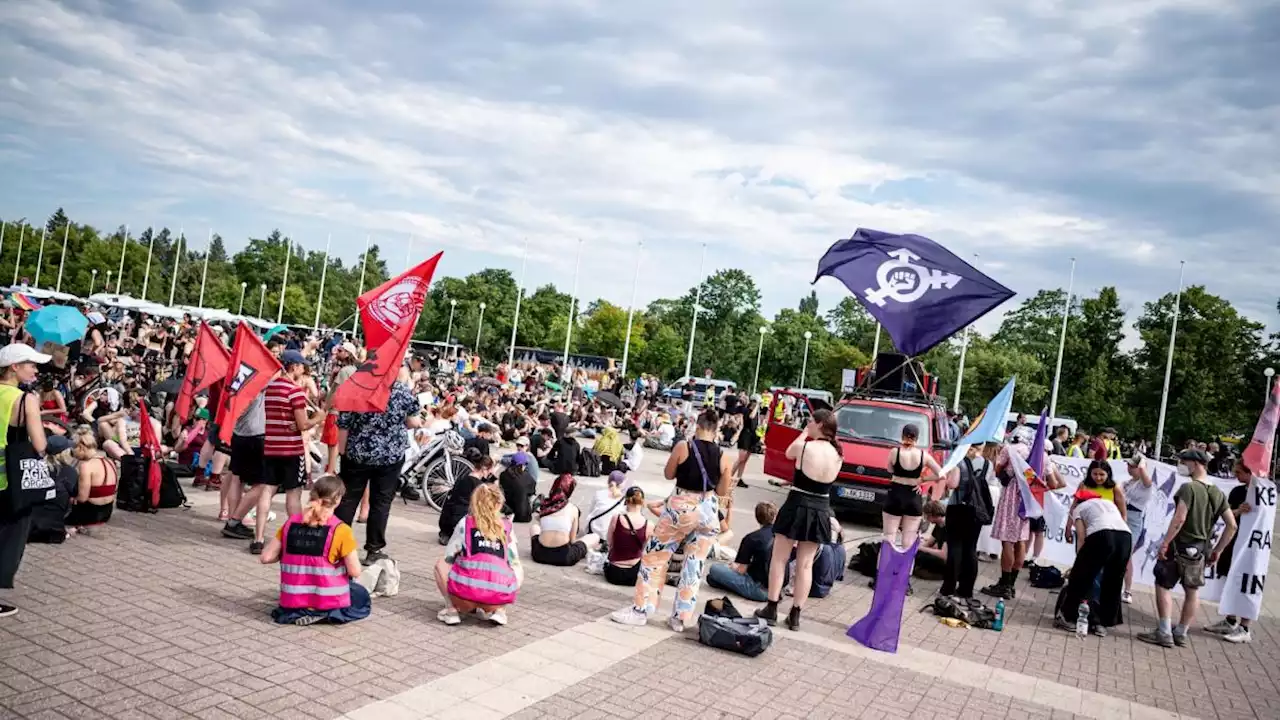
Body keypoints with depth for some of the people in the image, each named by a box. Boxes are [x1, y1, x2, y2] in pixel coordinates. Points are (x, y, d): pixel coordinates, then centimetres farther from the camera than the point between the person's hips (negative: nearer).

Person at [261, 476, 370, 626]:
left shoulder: (292, 522, -3)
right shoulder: (340, 530, -15)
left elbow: (266, 557, -2)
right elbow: (355, 572, -12)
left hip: (292, 604, 6)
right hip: (328, 604, -6)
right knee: (362, 599, 27)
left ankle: (297, 613, 20)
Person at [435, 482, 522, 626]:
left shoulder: (465, 523, 14)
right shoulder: (507, 527, 18)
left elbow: (449, 557, 19)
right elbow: (513, 562, 23)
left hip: (465, 594, -1)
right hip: (499, 596, 1)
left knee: (441, 564, 30)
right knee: (518, 571, 35)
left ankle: (452, 610, 12)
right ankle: (498, 610, 12)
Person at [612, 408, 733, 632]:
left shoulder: (683, 447, -10)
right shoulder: (723, 457, -3)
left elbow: (668, 474, 3)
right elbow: (722, 492, 4)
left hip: (681, 507, -3)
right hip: (709, 512, 3)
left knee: (655, 555, 10)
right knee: (694, 564, 11)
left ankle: (641, 610, 14)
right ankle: (681, 618, 16)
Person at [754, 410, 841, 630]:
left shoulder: (803, 447, -13)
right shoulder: (837, 454, -1)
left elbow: (789, 454, 8)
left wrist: (805, 433, 13)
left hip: (797, 506, -4)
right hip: (820, 510, 4)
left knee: (779, 558, 8)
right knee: (805, 564, 10)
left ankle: (771, 609, 11)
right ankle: (795, 615, 14)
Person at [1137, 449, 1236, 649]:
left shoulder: (1188, 488, -15)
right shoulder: (1218, 494, 6)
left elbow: (1179, 519, -23)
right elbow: (1232, 525, 7)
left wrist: (1165, 542, -18)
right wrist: (1218, 550, 13)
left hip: (1180, 545, -7)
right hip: (1200, 549, 7)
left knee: (1163, 585, 3)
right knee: (1192, 590, 14)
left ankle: (1165, 633, 1)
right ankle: (1181, 634, 22)